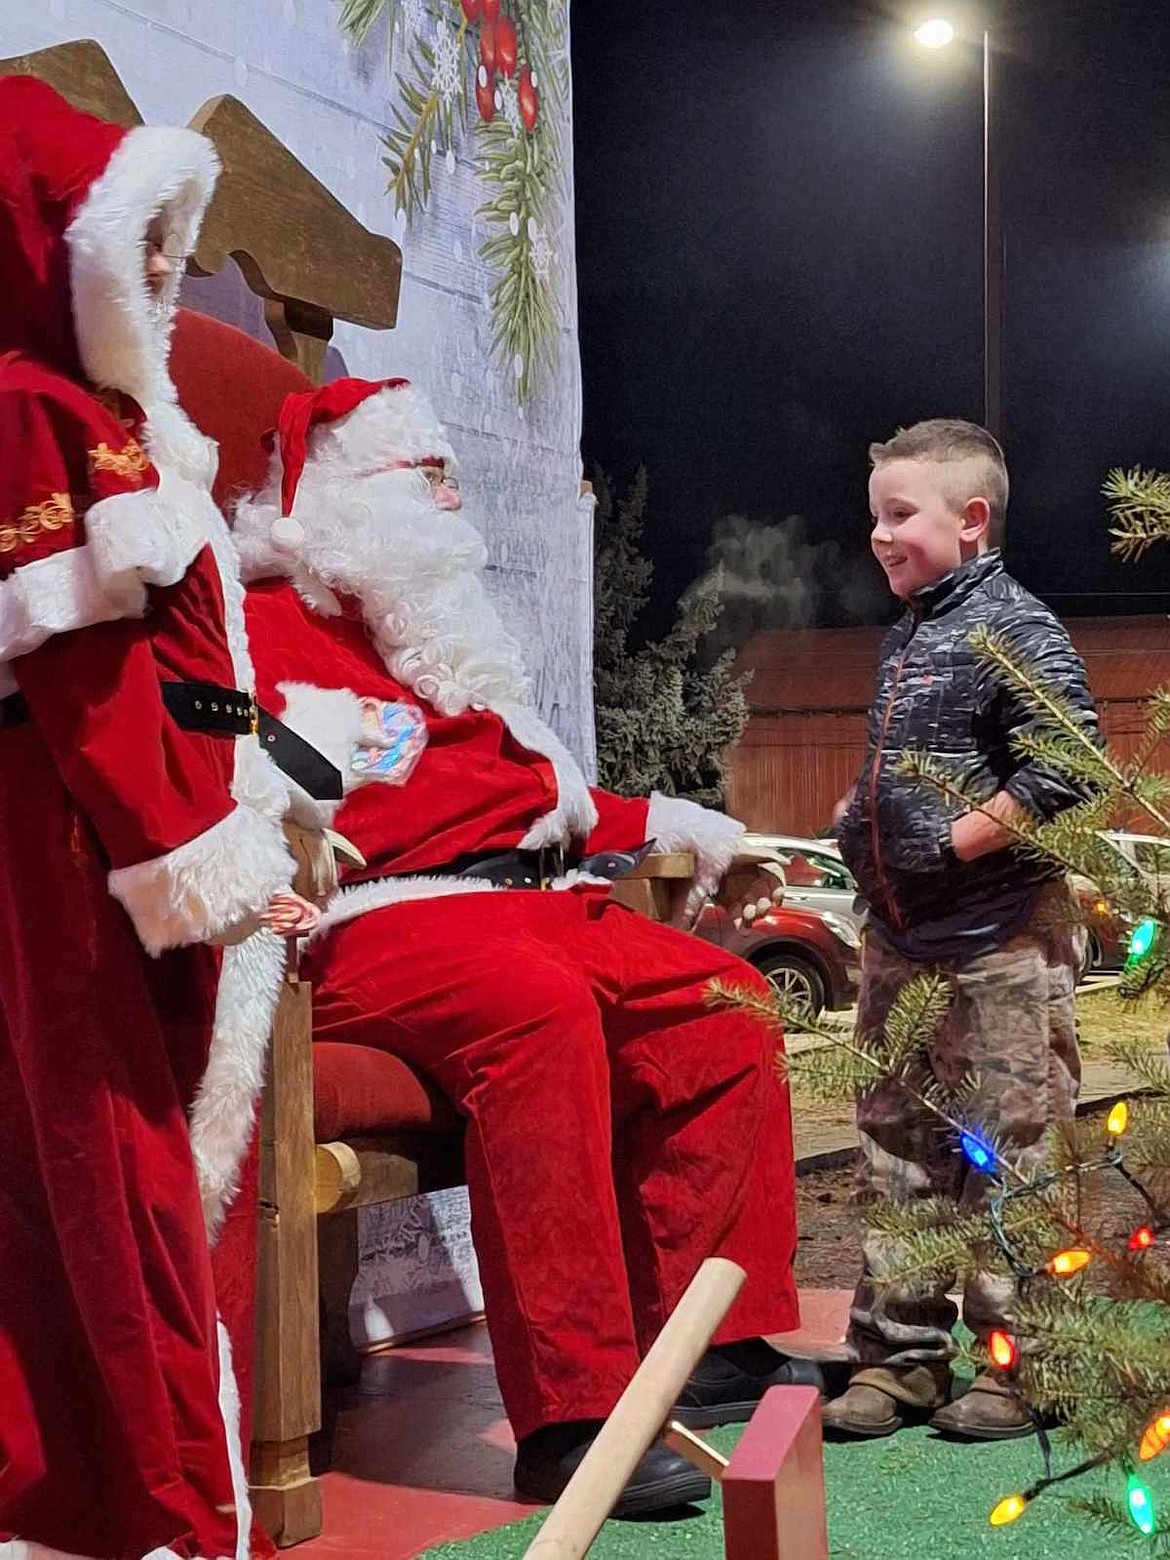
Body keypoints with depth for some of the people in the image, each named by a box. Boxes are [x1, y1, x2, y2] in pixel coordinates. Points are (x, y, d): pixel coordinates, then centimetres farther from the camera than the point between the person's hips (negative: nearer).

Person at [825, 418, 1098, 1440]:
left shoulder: (1014, 627, -11)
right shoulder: (906, 636, 15)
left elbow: (1066, 767, -19)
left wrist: (960, 843, -18)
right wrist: (860, 822, 12)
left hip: (1001, 942, -9)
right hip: (900, 937, 9)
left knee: (1009, 1153, -1)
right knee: (897, 1148, 12)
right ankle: (899, 1357, 22)